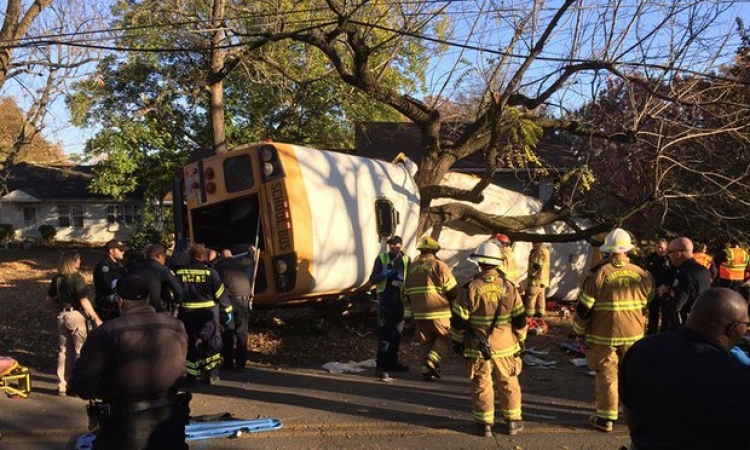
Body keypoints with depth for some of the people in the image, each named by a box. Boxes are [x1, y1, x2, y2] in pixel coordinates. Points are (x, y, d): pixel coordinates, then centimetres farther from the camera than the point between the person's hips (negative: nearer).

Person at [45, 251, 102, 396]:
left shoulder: (57, 279, 5)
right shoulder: (77, 278, -15)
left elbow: (49, 299, 12)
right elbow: (84, 301, -18)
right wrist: (96, 318, -15)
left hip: (62, 316, 6)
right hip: (76, 315, -6)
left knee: (63, 351, 14)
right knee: (81, 351, 5)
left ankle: (62, 386, 21)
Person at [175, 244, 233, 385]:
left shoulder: (179, 272, -1)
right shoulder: (210, 272, -10)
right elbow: (221, 294, -7)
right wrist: (227, 311, 3)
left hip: (187, 314, 3)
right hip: (208, 313, -3)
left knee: (191, 343, 12)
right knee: (212, 342, 12)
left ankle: (192, 376, 14)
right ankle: (211, 374, 16)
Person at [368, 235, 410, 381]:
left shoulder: (406, 260, 5)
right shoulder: (382, 258, -1)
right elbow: (372, 280, -1)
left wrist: (402, 280, -13)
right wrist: (384, 275, -19)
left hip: (400, 301, 4)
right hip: (386, 300, -4)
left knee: (396, 334, 14)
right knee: (384, 334, -10)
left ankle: (392, 362, 29)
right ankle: (380, 366, -9)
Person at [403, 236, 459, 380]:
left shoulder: (412, 267, 12)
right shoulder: (438, 265, -8)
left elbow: (407, 292, 18)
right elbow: (453, 290, -8)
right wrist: (451, 299, 12)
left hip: (418, 314, 5)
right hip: (438, 312, -5)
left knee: (425, 342, 13)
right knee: (444, 337, 8)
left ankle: (426, 369, 11)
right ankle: (433, 359, -10)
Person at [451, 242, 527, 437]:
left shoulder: (470, 289, -13)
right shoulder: (509, 288, -6)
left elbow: (459, 320, -9)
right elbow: (520, 320, 2)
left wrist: (458, 341, 6)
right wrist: (519, 340, 17)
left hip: (478, 348, -2)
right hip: (505, 346, 2)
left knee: (481, 385, 9)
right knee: (508, 384, 16)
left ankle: (484, 424, 15)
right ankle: (513, 421, 26)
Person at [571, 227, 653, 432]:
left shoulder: (598, 274, -11)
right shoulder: (642, 274, -1)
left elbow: (583, 307, -7)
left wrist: (579, 331, 6)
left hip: (604, 336, -3)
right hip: (634, 335, 3)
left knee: (606, 376, 6)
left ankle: (605, 418, 12)